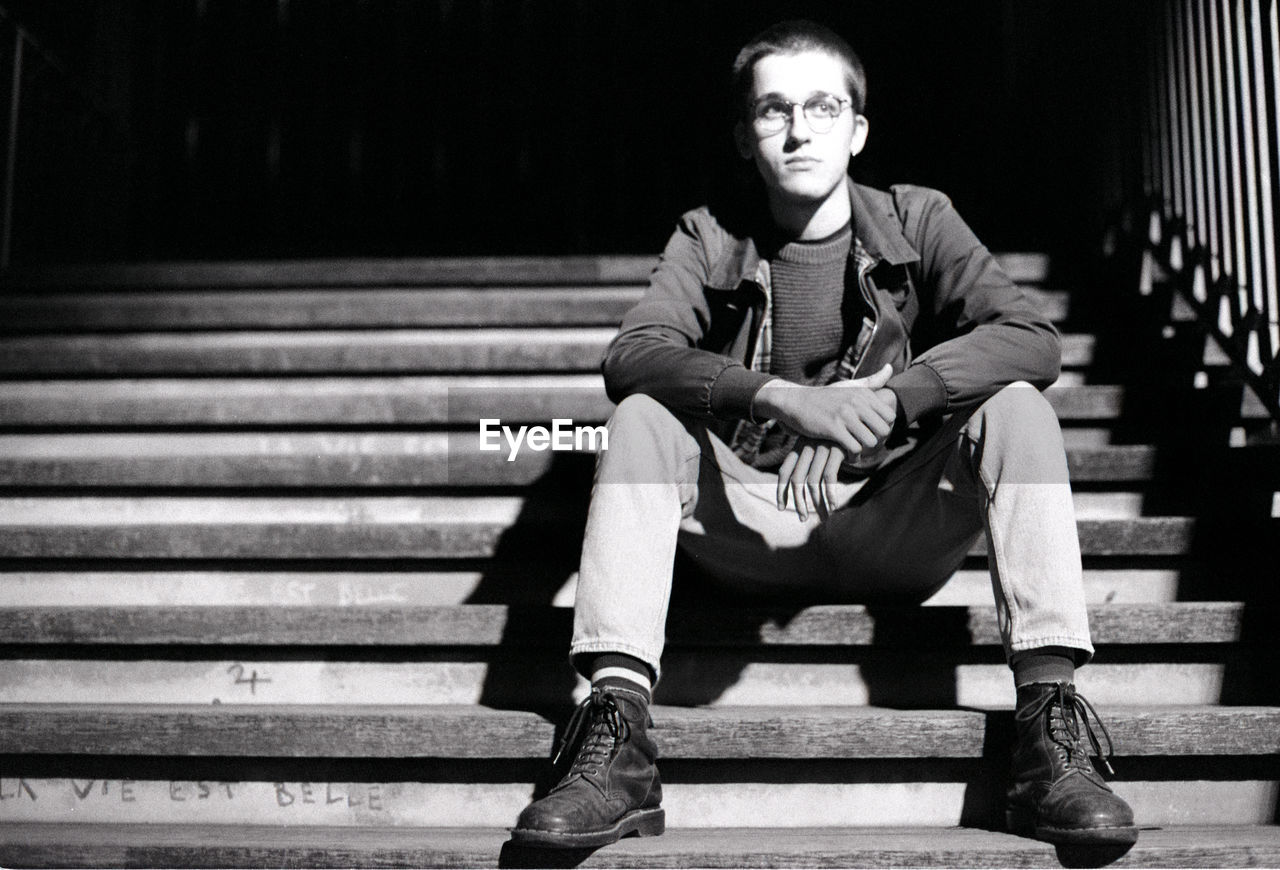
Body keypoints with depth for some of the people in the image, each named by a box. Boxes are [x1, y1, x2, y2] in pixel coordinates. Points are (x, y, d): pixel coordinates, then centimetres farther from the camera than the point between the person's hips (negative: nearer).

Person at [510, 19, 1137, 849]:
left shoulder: (916, 221, 2)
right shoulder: (710, 239, 2)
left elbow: (1032, 337, -14)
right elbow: (633, 354, -18)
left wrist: (881, 395, -30)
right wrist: (786, 397, -35)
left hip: (896, 530, 0)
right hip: (753, 528, 1)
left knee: (1014, 406, -22)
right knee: (642, 419, -22)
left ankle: (1051, 737, -28)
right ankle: (616, 743, -30)